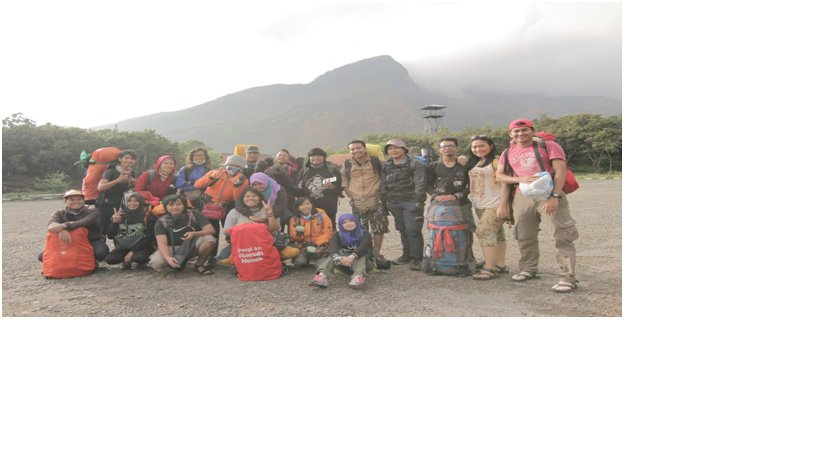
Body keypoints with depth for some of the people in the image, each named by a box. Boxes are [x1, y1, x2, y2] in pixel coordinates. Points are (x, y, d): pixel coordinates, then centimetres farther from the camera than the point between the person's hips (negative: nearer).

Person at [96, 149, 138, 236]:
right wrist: (118, 180, -27)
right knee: (102, 230, -5)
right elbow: (100, 187, -24)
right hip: (105, 206, -5)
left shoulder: (132, 173, 9)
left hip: (120, 205, 5)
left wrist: (132, 184, 0)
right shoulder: (111, 171, -10)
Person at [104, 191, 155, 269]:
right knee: (109, 259, -25)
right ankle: (126, 261, 8)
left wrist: (132, 251, -15)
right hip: (123, 247, 3)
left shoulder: (146, 215, -5)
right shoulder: (118, 216, 3)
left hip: (142, 247, -3)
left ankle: (142, 261, 2)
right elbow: (110, 236, 0)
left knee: (138, 257, -36)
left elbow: (149, 237, -9)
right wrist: (114, 222, -18)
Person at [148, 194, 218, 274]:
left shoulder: (194, 215, -7)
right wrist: (168, 258, -40)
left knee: (209, 239, -29)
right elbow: (162, 243, -20)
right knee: (156, 263, -30)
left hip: (193, 245, 0)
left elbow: (211, 230, -17)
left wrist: (194, 234, -35)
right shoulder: (161, 222, -8)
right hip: (172, 249, 0)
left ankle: (199, 265, -6)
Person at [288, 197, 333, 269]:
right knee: (299, 262, -27)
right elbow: (293, 238, 6)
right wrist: (298, 233, -17)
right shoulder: (294, 219, 5)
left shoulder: (321, 215, 1)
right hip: (303, 246, 2)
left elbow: (328, 233, -3)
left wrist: (316, 244, -15)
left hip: (320, 245, -2)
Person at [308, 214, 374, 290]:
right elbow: (332, 245, -22)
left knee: (360, 254, -32)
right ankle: (322, 275, -51)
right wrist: (336, 257, -48)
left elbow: (363, 246, -27)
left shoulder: (364, 234, -3)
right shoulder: (338, 235, 3)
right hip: (344, 265, 2)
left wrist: (351, 257, -49)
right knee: (336, 252, -25)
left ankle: (359, 276, -61)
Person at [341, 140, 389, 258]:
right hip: (357, 203, 2)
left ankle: (377, 254, 15)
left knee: (378, 229, 1)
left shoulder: (376, 161, -3)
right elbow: (344, 176, 26)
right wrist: (345, 187, 11)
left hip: (375, 201, -2)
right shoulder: (347, 164, 5)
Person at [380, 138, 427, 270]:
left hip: (411, 202, -6)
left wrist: (418, 202, -16)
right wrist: (385, 200, 10)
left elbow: (420, 184, -11)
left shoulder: (415, 164, -6)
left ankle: (417, 258, -2)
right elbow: (383, 184, 17)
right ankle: (407, 254, 25)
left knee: (413, 230, -9)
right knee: (402, 230, 13)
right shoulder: (386, 166, 13)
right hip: (394, 203, 6)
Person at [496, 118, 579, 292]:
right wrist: (520, 179, -7)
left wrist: (555, 196, -17)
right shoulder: (508, 153, 16)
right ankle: (528, 269, 30)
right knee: (525, 237, 11)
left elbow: (560, 171, -6)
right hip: (523, 197, 5)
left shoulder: (548, 146, 2)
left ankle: (568, 278, -9)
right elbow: (499, 175, 9)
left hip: (549, 194, -4)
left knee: (561, 237, -11)